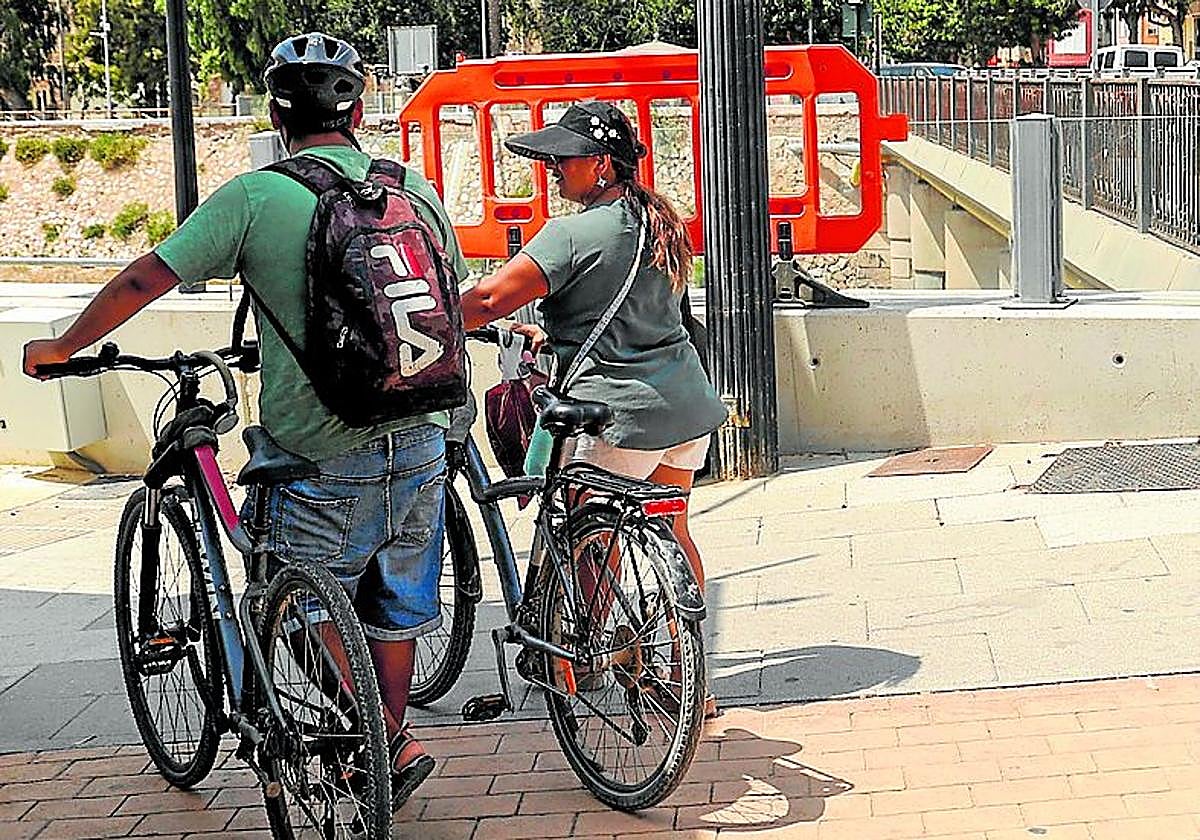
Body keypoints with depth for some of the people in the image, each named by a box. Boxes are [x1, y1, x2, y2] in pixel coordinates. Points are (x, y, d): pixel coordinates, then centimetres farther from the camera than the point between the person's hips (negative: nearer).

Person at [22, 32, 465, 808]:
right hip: (419, 444, 4)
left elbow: (144, 280, -7)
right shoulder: (417, 190, 4)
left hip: (323, 459, -4)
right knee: (394, 604, 17)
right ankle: (387, 752, 29)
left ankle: (387, 743, 7)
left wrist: (62, 348, 8)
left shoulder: (256, 197, -10)